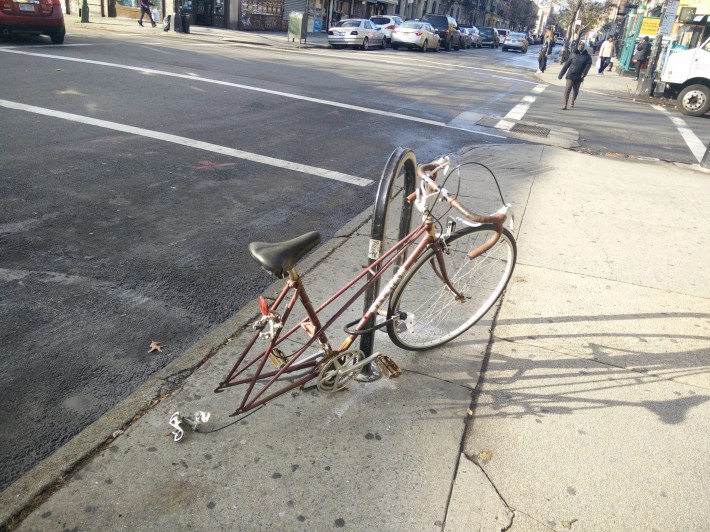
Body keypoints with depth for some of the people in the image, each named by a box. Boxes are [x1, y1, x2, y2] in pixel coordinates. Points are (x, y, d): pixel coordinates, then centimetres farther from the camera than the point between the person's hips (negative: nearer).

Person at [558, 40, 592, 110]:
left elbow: (588, 66, -6)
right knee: (568, 89, -15)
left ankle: (572, 103, 35)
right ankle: (564, 104, -19)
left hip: (579, 77, 1)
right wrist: (561, 74, 7)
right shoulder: (573, 55, 5)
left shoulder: (587, 56, 4)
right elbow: (566, 65, 8)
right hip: (570, 75, -1)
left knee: (576, 91, 13)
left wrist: (583, 75, -21)